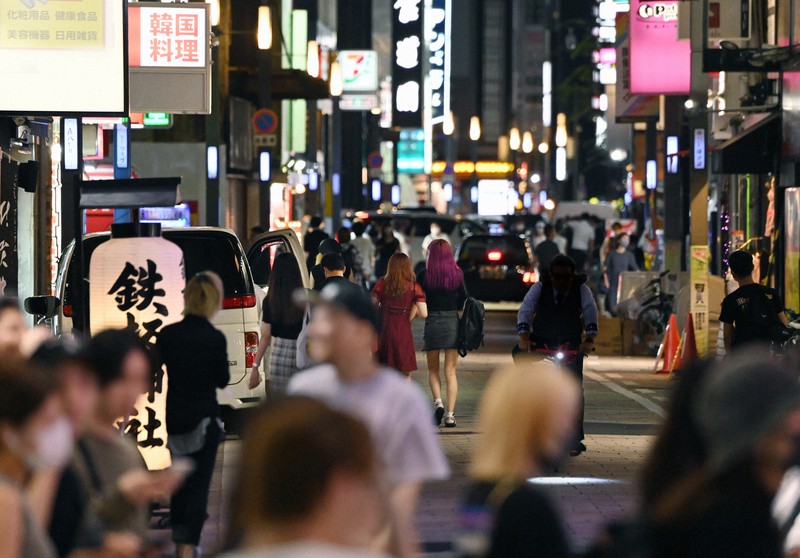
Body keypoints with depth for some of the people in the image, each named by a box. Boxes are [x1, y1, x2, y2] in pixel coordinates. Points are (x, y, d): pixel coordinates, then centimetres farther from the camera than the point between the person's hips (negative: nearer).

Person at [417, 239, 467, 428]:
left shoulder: (425, 275, -5)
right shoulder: (457, 274, -2)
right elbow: (464, 302, 1)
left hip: (432, 322, -1)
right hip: (453, 323, 1)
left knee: (433, 369, 15)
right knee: (450, 371, 6)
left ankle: (438, 402, -8)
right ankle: (450, 414, 1)